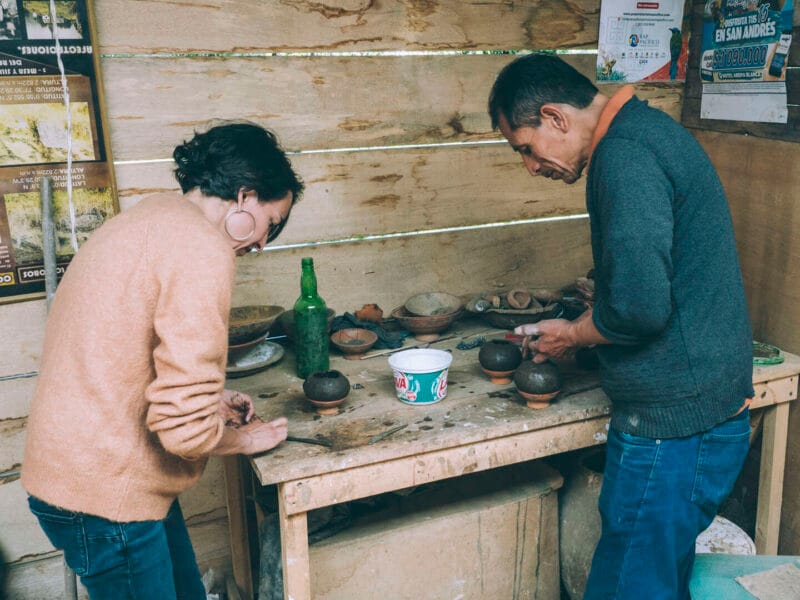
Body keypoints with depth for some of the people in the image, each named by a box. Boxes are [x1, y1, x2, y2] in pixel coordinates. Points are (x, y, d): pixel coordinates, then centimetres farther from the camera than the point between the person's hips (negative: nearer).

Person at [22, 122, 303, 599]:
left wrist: (210, 398, 15)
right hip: (106, 493, -10)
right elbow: (185, 426, -26)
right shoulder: (201, 247, -22)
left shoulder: (149, 219, 11)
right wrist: (244, 440, -5)